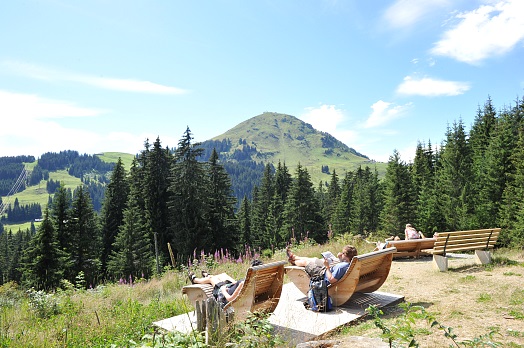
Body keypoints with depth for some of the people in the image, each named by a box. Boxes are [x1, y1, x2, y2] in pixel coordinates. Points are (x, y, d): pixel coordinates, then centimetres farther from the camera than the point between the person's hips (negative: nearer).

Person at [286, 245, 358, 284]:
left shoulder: (342, 267, -40)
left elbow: (331, 280, -37)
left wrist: (327, 267, -30)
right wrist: (340, 259, -4)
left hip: (322, 275, -8)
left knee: (305, 261, 10)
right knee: (315, 259, 24)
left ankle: (293, 261, 45)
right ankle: (294, 257, 48)